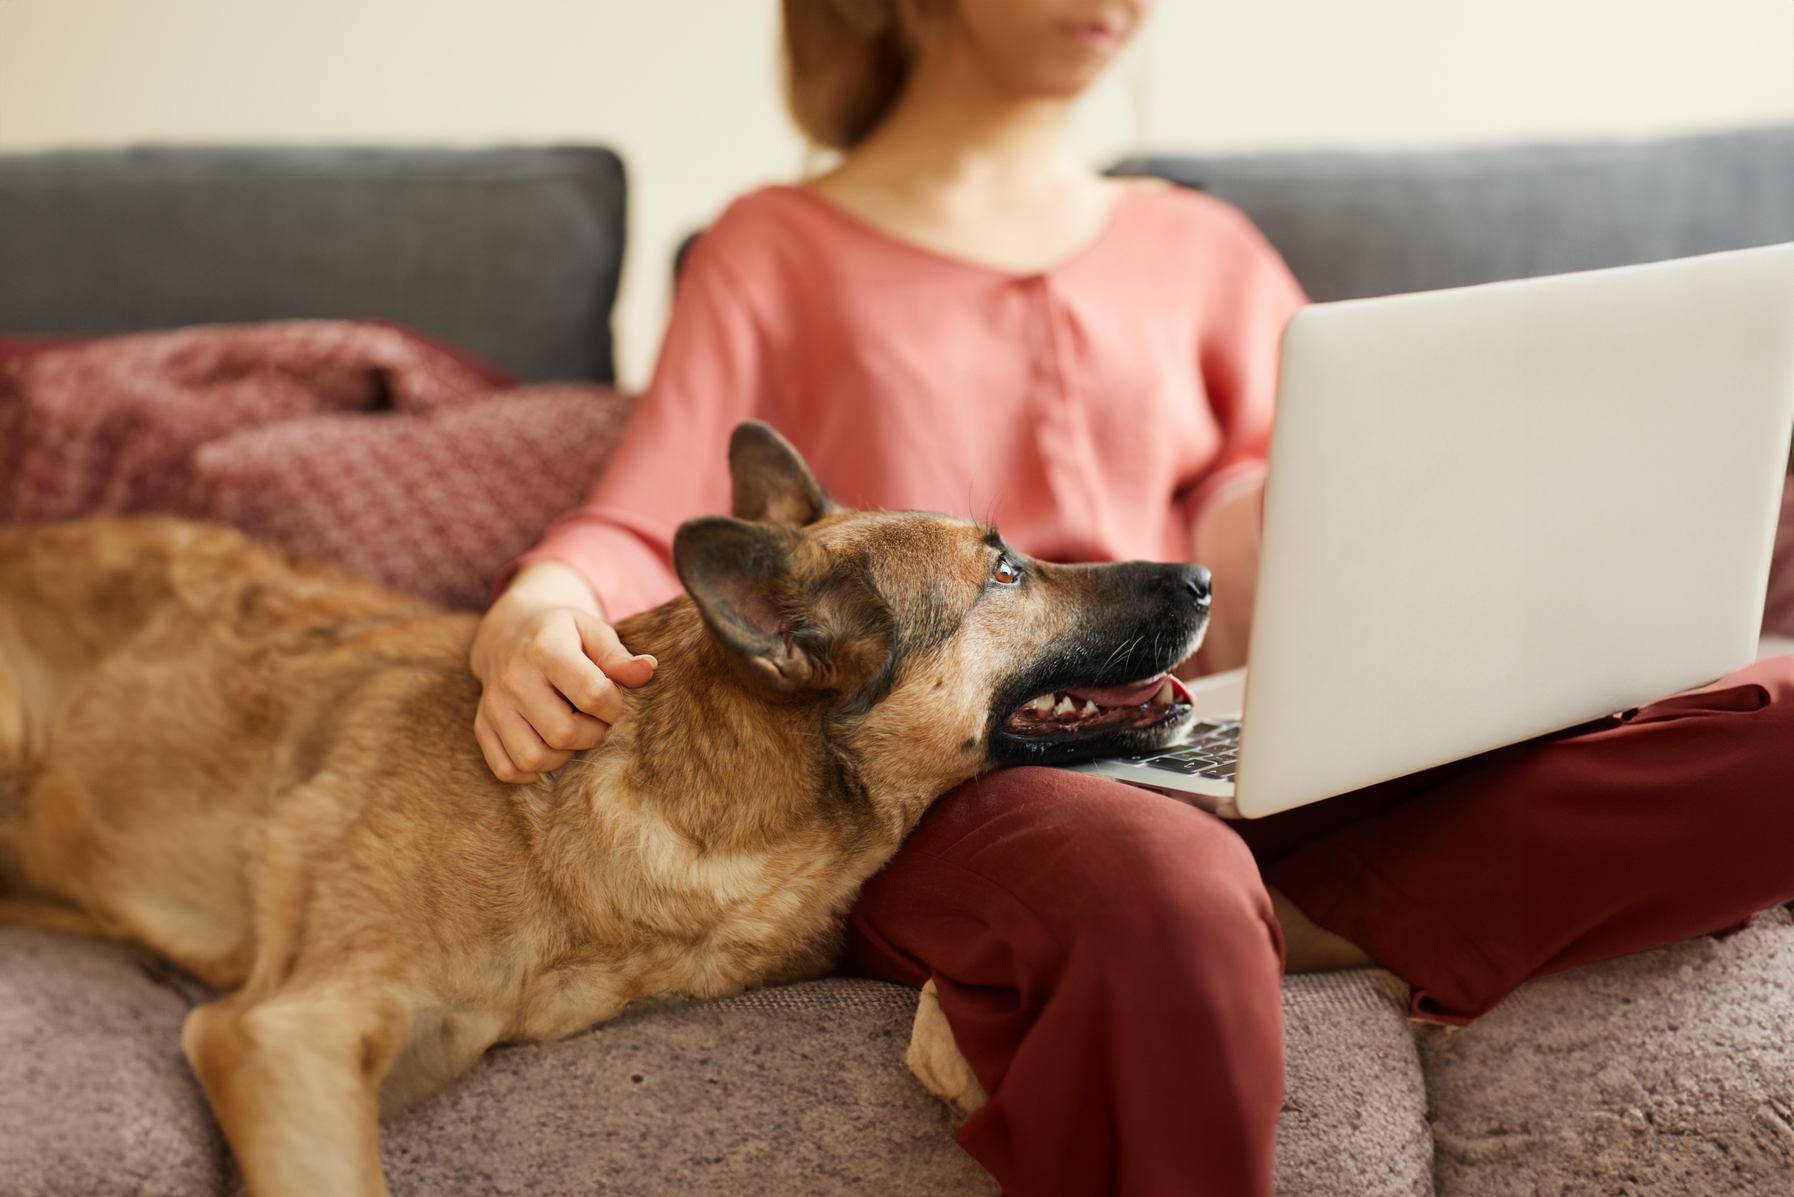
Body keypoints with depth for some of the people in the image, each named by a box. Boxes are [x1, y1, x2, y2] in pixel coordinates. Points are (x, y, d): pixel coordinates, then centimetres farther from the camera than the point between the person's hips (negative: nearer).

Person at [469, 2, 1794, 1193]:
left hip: (1206, 774, 5)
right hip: (919, 793, -4)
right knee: (1162, 892, -43)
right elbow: (640, 540, 5)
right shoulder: (781, 253, 17)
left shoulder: (1199, 252, 25)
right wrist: (532, 615, -19)